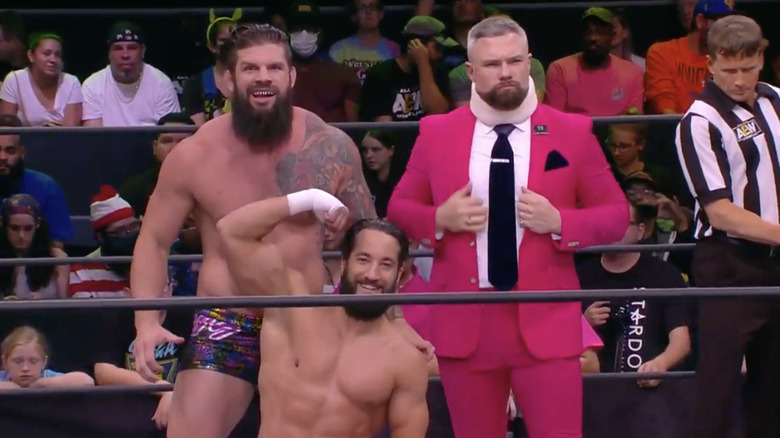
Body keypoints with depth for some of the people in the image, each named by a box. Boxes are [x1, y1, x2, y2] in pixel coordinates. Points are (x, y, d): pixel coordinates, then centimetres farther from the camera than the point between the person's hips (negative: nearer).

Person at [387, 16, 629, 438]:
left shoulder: (573, 132, 2)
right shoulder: (436, 133, 5)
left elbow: (615, 214, 5)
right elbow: (398, 209, 12)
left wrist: (559, 222, -13)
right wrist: (440, 219, -9)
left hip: (545, 322, -1)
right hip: (464, 322, 1)